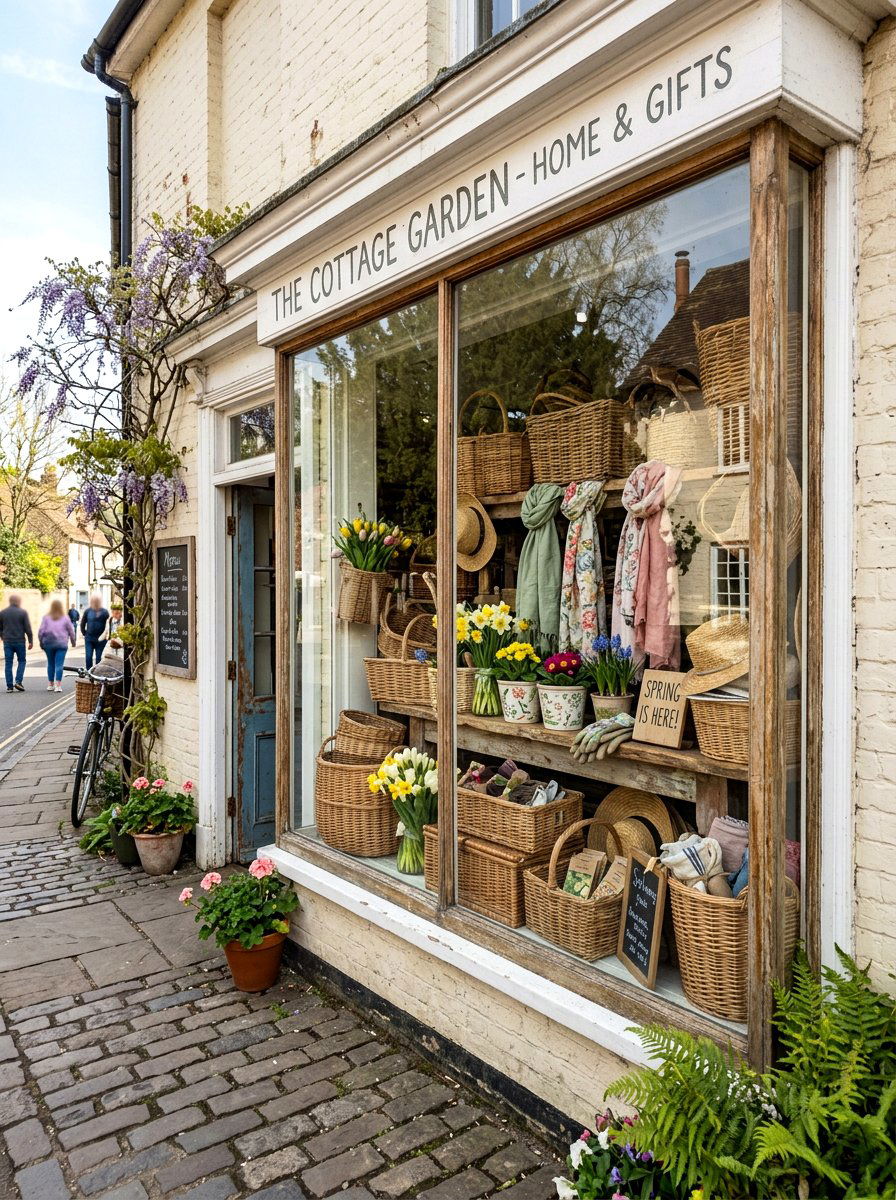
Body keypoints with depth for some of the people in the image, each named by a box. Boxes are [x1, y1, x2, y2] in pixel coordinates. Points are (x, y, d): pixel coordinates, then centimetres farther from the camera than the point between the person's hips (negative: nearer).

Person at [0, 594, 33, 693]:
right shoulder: (23, 612, -6)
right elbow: (28, 628, -6)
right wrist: (31, 641, 1)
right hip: (19, 641, -3)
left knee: (8, 663, 5)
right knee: (21, 661, 10)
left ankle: (9, 686, 4)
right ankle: (18, 682, -3)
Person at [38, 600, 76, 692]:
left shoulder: (46, 618, 1)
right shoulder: (65, 618, -1)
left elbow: (41, 631, -2)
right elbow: (71, 631, 4)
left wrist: (41, 642, 11)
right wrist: (73, 641, 20)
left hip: (48, 644, 2)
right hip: (61, 644, -2)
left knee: (50, 664, 13)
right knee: (59, 664, -4)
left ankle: (50, 684, 20)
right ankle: (58, 685, -12)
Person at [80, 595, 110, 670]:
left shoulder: (104, 612, -6)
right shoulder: (87, 611, 3)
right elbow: (83, 623, 14)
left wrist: (104, 635, -11)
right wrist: (84, 633, 10)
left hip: (100, 639, -2)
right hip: (89, 639, 2)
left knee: (98, 658, 6)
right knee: (88, 657, -2)